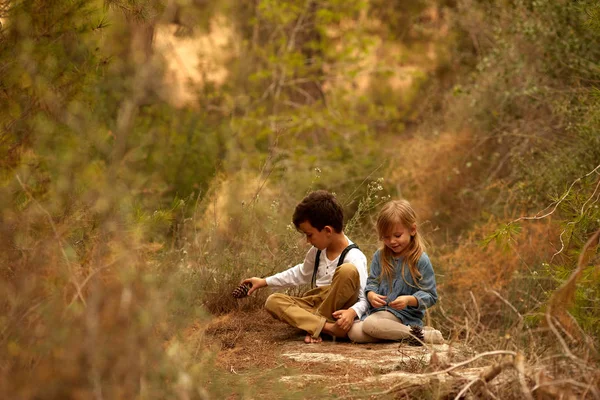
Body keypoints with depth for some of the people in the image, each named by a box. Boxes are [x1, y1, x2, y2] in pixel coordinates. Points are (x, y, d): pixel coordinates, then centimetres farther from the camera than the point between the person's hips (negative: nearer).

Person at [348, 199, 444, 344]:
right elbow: (372, 282, 13)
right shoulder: (379, 256, 11)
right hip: (378, 309, 6)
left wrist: (409, 300, -24)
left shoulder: (421, 260, -5)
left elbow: (430, 296, -5)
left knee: (370, 324, -35)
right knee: (354, 332, -22)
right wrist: (371, 295, -11)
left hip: (405, 315, -5)